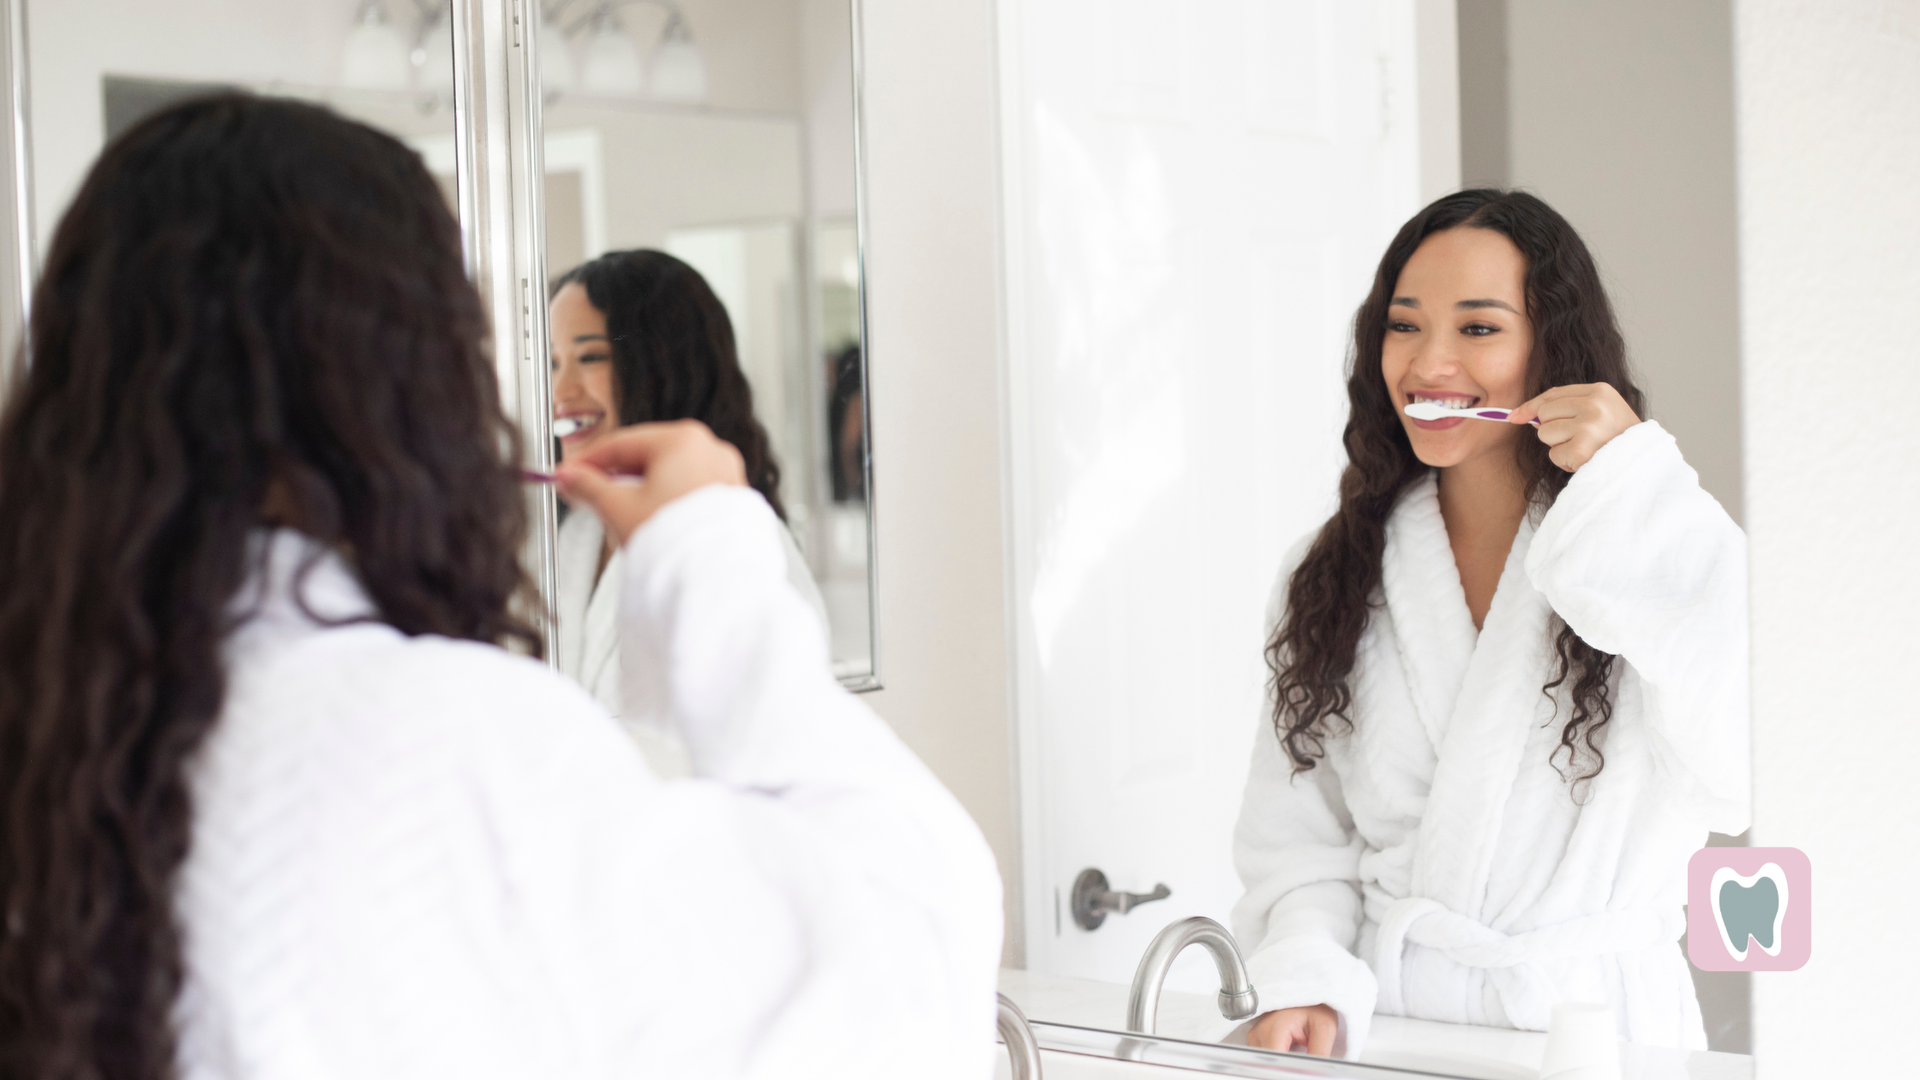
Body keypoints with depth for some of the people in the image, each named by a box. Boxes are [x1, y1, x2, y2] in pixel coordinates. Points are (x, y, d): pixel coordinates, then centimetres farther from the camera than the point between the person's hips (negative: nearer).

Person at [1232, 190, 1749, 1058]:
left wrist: (1634, 487, -14)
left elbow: (1752, 768, -17)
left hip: (1593, 1020, -2)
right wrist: (1304, 983, -7)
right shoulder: (1332, 572, 12)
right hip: (1387, 1024, 2)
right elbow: (1298, 833, 11)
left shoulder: (1655, 546, 0)